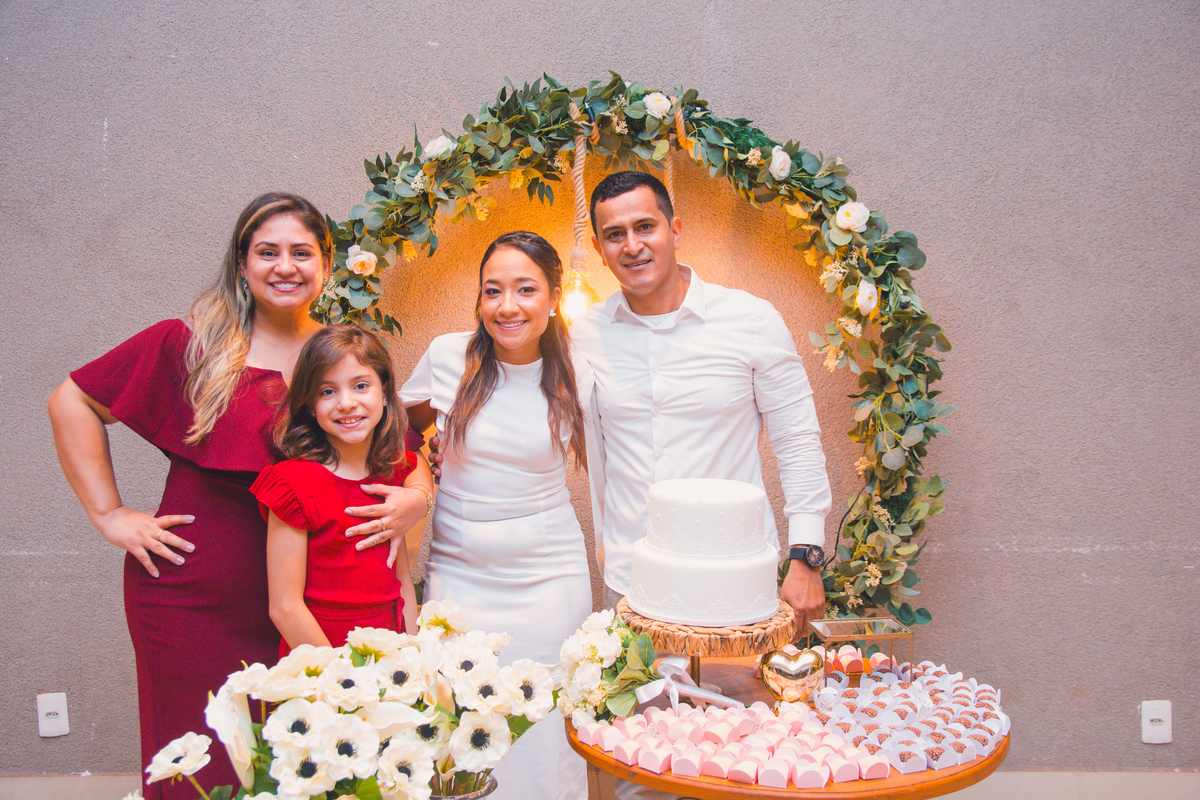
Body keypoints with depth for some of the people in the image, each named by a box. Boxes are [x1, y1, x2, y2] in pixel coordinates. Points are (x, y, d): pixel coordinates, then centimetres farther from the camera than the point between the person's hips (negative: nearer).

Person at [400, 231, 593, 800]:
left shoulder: (576, 378, -4)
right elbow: (400, 430, 14)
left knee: (543, 742, 5)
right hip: (457, 574, 1)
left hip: (548, 579, 0)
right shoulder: (448, 356, -5)